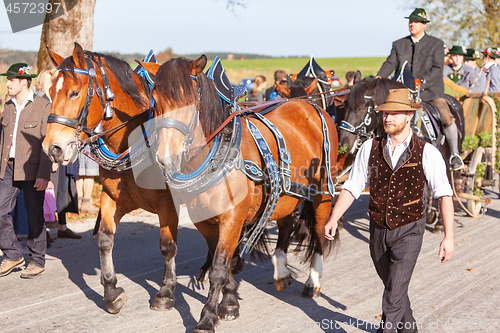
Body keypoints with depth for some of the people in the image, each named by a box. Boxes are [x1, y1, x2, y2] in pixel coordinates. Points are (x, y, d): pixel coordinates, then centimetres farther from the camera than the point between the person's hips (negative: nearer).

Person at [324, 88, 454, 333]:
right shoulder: (370, 148, -4)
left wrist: (448, 236, -17)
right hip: (378, 230, 4)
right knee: (392, 286, 22)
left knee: (394, 292, -11)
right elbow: (352, 187, -1)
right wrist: (333, 219, -11)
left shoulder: (427, 153, -11)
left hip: (409, 231, -4)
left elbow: (443, 194, -11)